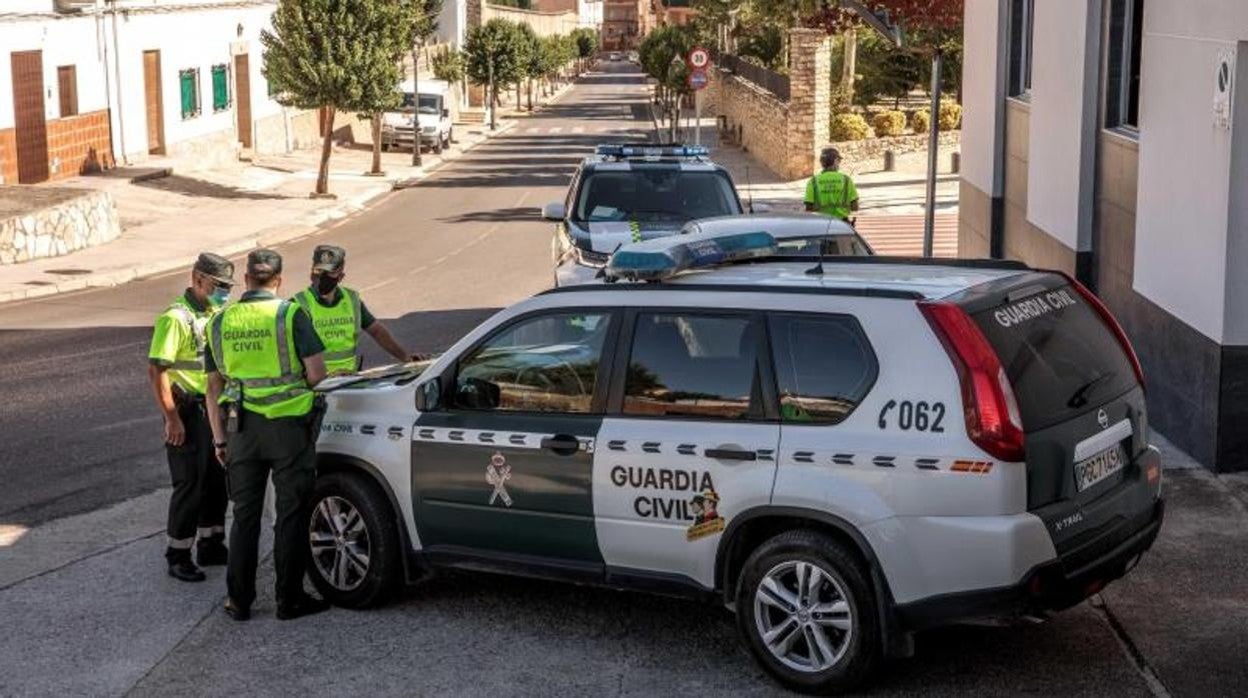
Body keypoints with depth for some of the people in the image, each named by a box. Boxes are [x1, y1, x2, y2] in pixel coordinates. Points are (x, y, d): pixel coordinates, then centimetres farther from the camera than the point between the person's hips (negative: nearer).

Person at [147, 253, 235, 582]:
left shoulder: (216, 314, 12)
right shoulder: (176, 318, -16)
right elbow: (156, 370, -20)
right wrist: (171, 418, -23)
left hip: (214, 409, 8)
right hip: (188, 410, -8)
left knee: (217, 480, 15)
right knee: (189, 484, -5)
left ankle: (211, 545, 27)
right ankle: (178, 556, 4)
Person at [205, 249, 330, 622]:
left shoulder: (221, 321, 6)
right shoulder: (290, 314, -7)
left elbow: (214, 386, 8)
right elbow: (317, 373, -12)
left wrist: (219, 439, 13)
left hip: (241, 427, 4)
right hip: (288, 424, -4)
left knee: (245, 514, 12)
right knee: (291, 514, 5)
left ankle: (239, 600, 15)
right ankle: (290, 598, 9)